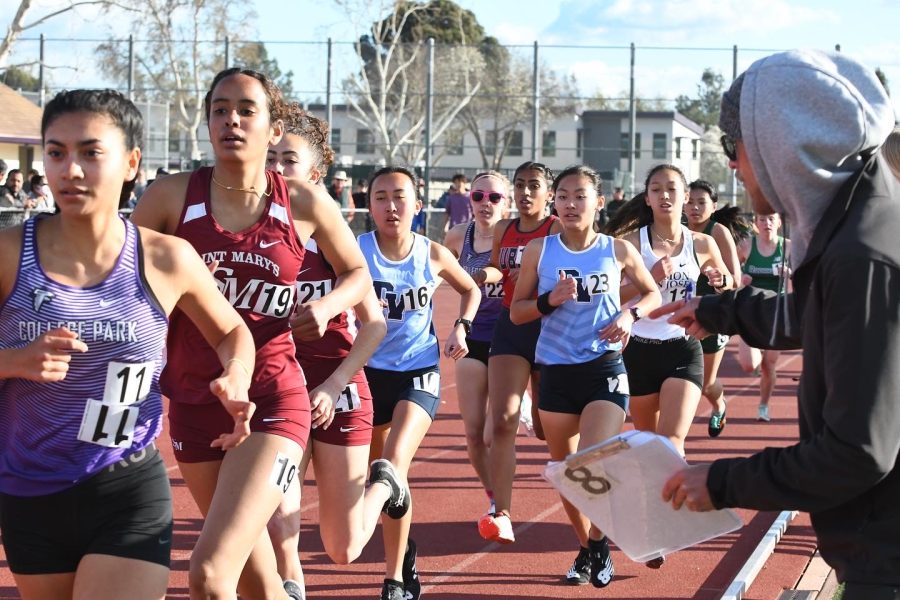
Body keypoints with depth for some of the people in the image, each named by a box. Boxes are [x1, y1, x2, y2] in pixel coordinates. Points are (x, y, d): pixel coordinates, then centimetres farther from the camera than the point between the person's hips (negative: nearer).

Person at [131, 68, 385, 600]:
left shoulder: (304, 203, -2)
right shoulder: (172, 196, -2)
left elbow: (357, 272, 13)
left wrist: (326, 308, -7)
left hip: (273, 401, -3)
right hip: (194, 402, 3)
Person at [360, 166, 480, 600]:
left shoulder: (433, 255, -4)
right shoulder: (357, 251, -10)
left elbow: (471, 290, 15)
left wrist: (461, 326, 0)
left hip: (419, 372, -1)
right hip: (369, 371, 1)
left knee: (393, 464, -21)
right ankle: (403, 553, 42)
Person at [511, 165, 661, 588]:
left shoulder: (618, 250, -1)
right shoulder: (539, 250, 0)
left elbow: (652, 294, 13)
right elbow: (516, 312, 4)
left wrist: (629, 314, -8)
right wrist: (551, 300, -15)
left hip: (604, 369, -2)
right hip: (556, 372, 2)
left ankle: (600, 543, 10)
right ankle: (584, 548, 33)